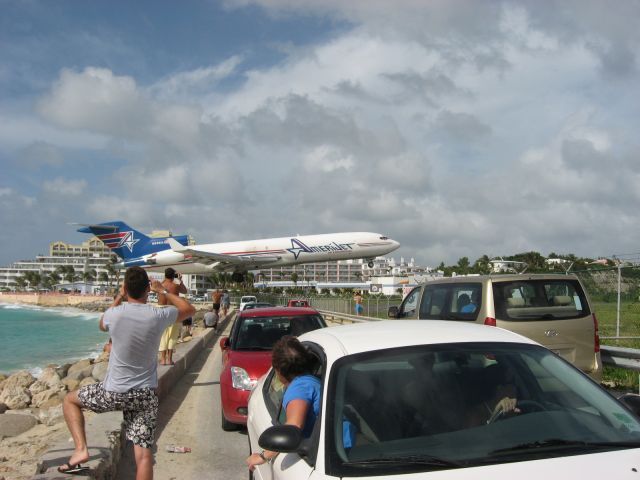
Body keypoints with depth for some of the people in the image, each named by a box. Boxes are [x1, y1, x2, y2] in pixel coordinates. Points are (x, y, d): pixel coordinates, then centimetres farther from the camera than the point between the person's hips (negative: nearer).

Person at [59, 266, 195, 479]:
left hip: (113, 392, -1)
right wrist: (164, 292, 19)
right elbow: (189, 309, 11)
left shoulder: (115, 314, -12)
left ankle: (81, 449, 11)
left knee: (70, 399, 25)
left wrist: (119, 298, 21)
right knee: (144, 455, 3)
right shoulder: (158, 315, -10)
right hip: (146, 395, 1)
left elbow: (102, 325, 16)